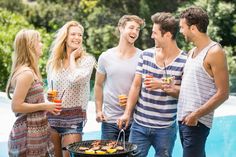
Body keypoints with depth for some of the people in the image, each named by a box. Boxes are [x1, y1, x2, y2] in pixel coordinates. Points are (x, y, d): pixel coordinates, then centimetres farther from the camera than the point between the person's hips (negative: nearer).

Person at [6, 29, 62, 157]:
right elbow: (16, 106, -20)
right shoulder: (26, 73, -17)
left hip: (35, 131, 9)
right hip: (29, 134, -9)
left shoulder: (28, 71, 12)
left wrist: (46, 106, 9)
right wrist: (44, 106, -13)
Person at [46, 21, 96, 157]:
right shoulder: (54, 62, 9)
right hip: (52, 115, 4)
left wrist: (72, 57, -9)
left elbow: (75, 79, -22)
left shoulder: (87, 60, -3)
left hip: (73, 117, -4)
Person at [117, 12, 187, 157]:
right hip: (139, 124, 3)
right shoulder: (146, 55, 4)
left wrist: (163, 85, -19)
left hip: (165, 128, -3)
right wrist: (127, 113, 0)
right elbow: (136, 86, 5)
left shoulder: (184, 61, -8)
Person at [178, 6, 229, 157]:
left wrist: (196, 115, -19)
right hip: (183, 119, 8)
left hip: (197, 121, -8)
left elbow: (222, 94, -14)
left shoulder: (214, 52, -11)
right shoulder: (191, 52, 14)